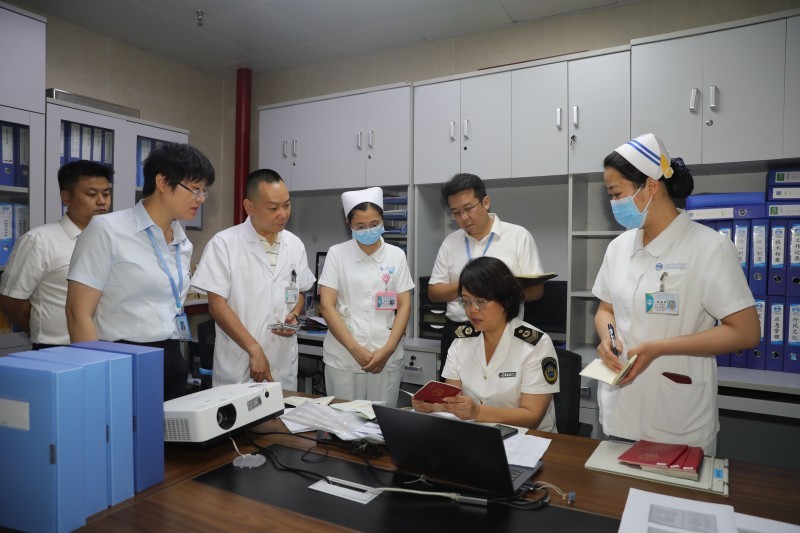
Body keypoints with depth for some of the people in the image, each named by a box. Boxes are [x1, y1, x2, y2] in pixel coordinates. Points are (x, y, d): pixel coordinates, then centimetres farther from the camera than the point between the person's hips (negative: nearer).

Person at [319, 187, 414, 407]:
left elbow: (404, 306, 3)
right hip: (343, 356, -1)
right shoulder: (337, 253, -1)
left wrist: (388, 349, -9)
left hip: (387, 356, 1)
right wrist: (355, 349, -12)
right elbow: (326, 306, -5)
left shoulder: (396, 255, 4)